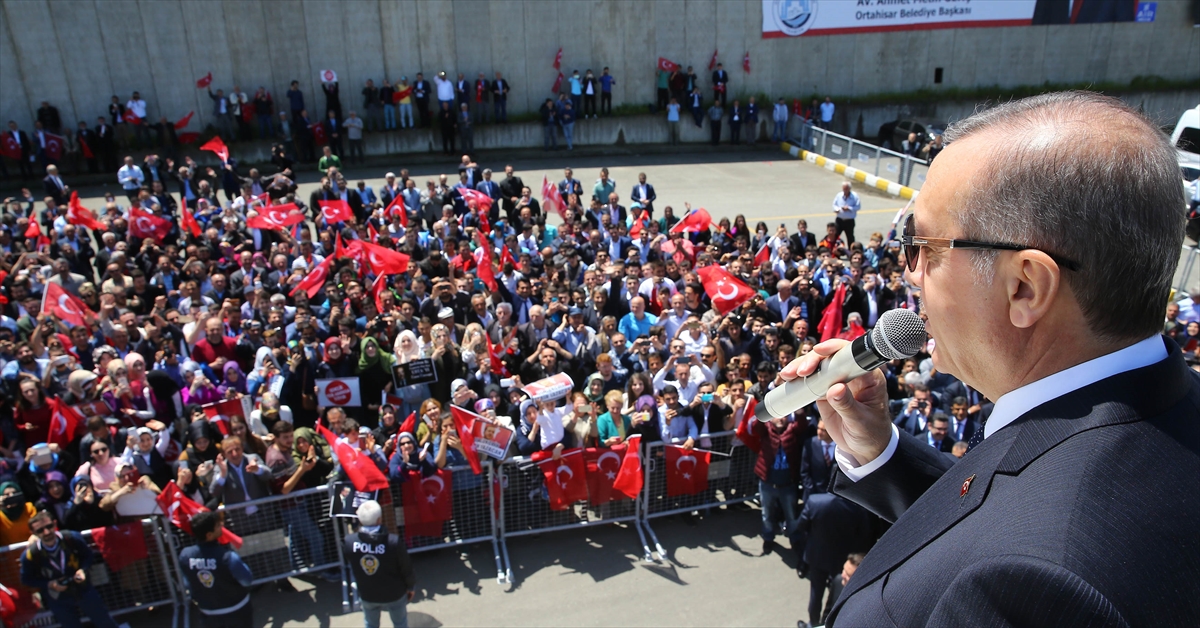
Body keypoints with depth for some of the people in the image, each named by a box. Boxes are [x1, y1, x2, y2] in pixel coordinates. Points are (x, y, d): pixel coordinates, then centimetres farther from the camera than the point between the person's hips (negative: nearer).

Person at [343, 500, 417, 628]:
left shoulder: (348, 542, -26)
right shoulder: (394, 542, -33)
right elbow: (406, 569, -19)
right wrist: (411, 587, 3)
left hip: (367, 596, 2)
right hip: (394, 594, -2)